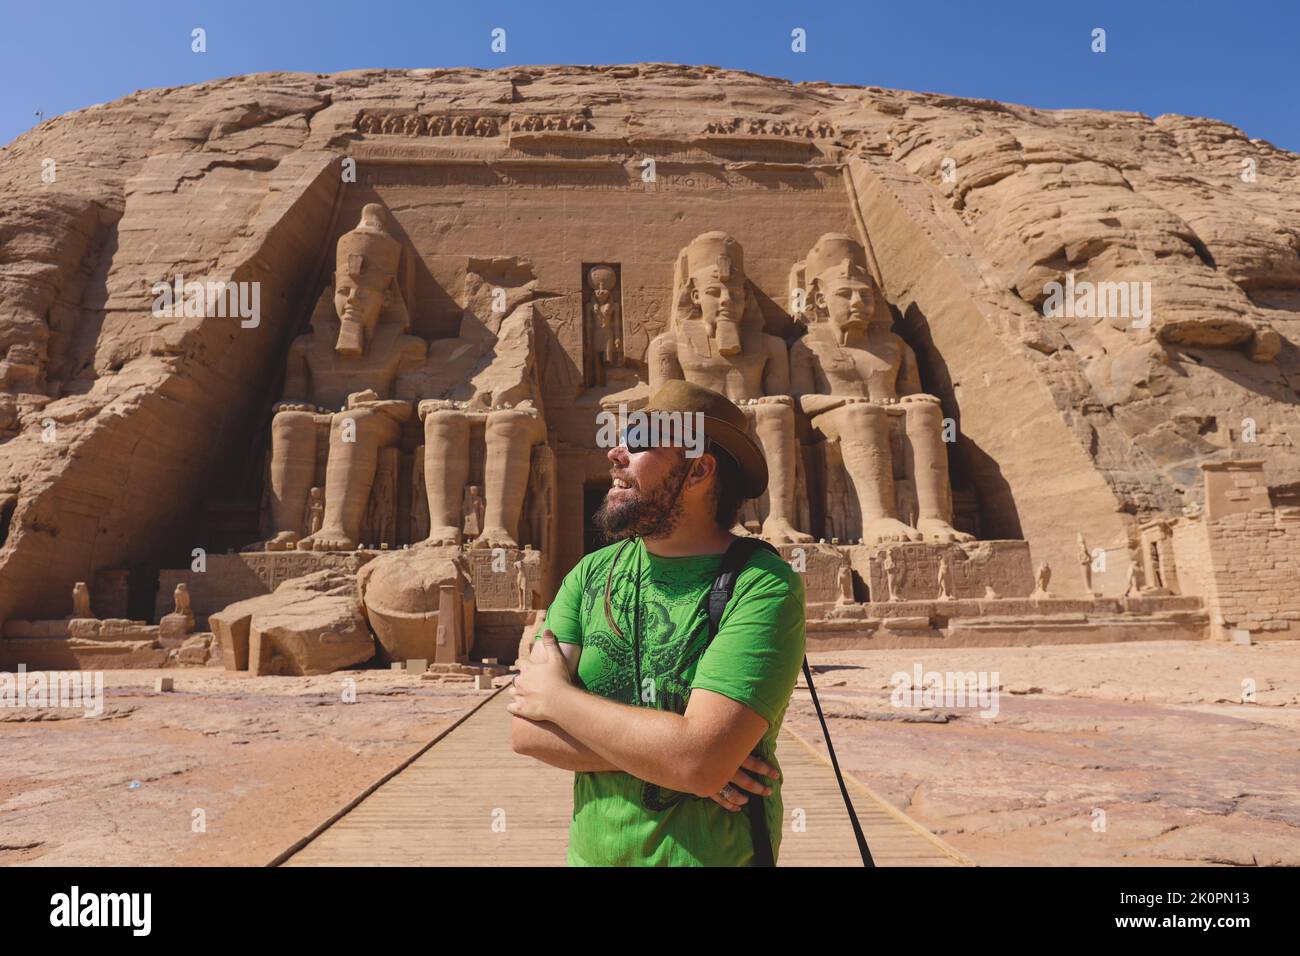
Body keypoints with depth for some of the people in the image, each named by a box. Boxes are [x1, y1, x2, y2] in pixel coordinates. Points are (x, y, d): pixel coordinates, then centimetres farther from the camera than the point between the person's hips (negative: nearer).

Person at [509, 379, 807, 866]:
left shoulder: (764, 587, -21)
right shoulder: (590, 574, -4)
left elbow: (699, 764, -30)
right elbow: (525, 729, -11)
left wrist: (557, 695, -17)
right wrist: (669, 754, -23)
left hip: (711, 853, -4)